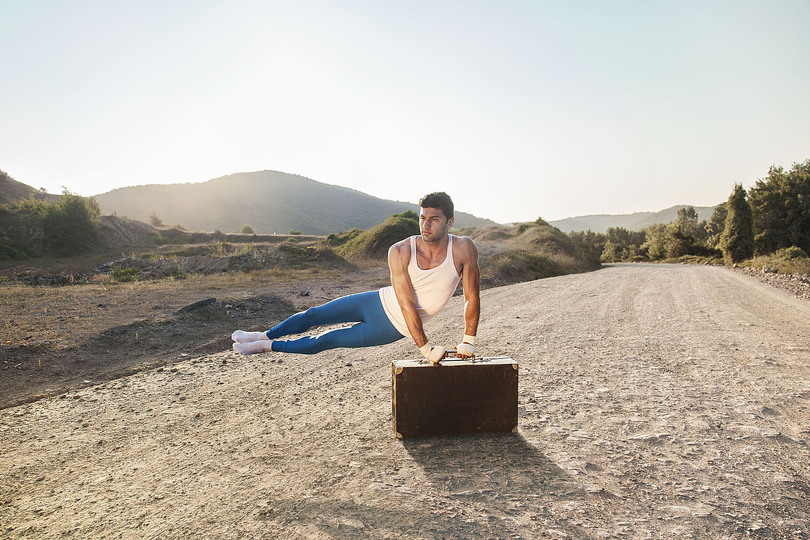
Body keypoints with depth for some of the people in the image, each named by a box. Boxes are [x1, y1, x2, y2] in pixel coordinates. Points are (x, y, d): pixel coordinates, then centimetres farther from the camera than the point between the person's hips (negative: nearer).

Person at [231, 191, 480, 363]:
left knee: (327, 340, 6)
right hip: (379, 302, 1)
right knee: (313, 315, 10)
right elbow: (406, 303, -25)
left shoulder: (464, 248, -25)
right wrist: (425, 347, -26)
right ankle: (265, 336, 38)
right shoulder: (400, 252, -24)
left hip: (392, 328, -1)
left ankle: (269, 346, 28)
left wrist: (468, 342, -14)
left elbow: (472, 297, -16)